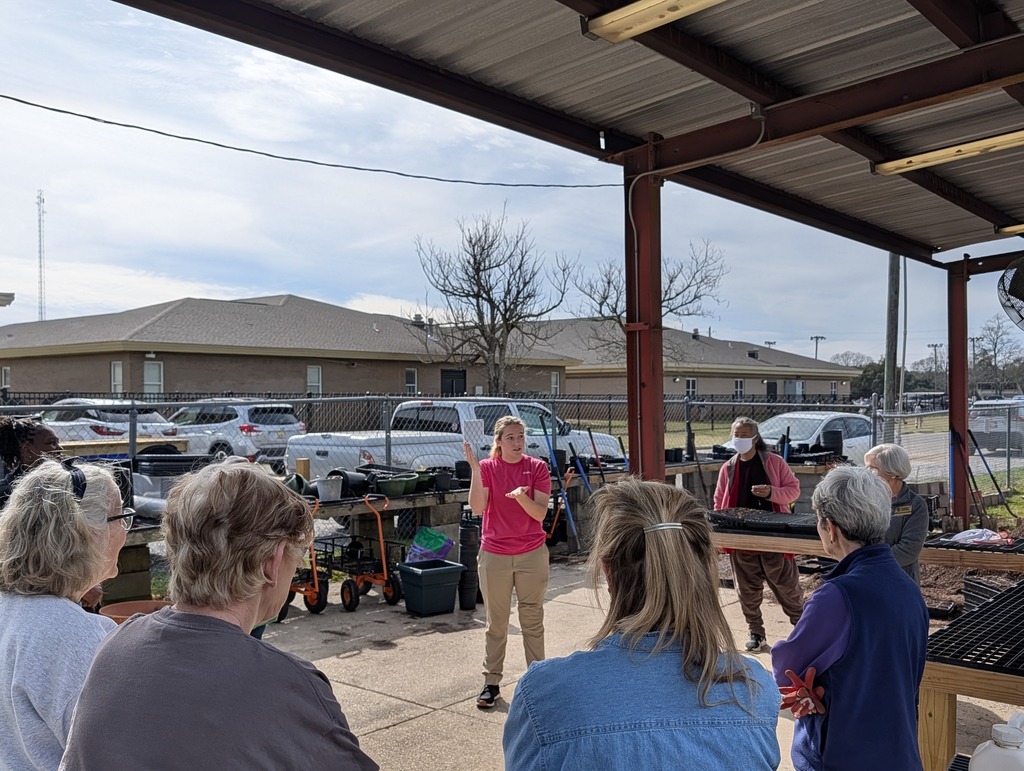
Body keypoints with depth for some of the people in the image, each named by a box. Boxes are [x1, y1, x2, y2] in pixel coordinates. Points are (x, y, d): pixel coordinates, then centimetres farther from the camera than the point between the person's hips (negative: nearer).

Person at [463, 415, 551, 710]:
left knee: (533, 621, 10)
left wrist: (522, 496, -27)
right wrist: (475, 470, -25)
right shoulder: (487, 467, -5)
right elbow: (477, 508, -16)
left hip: (532, 553, 0)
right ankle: (491, 682, 21)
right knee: (496, 623, 10)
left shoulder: (537, 468, -4)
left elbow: (540, 513, -8)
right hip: (494, 555, 0)